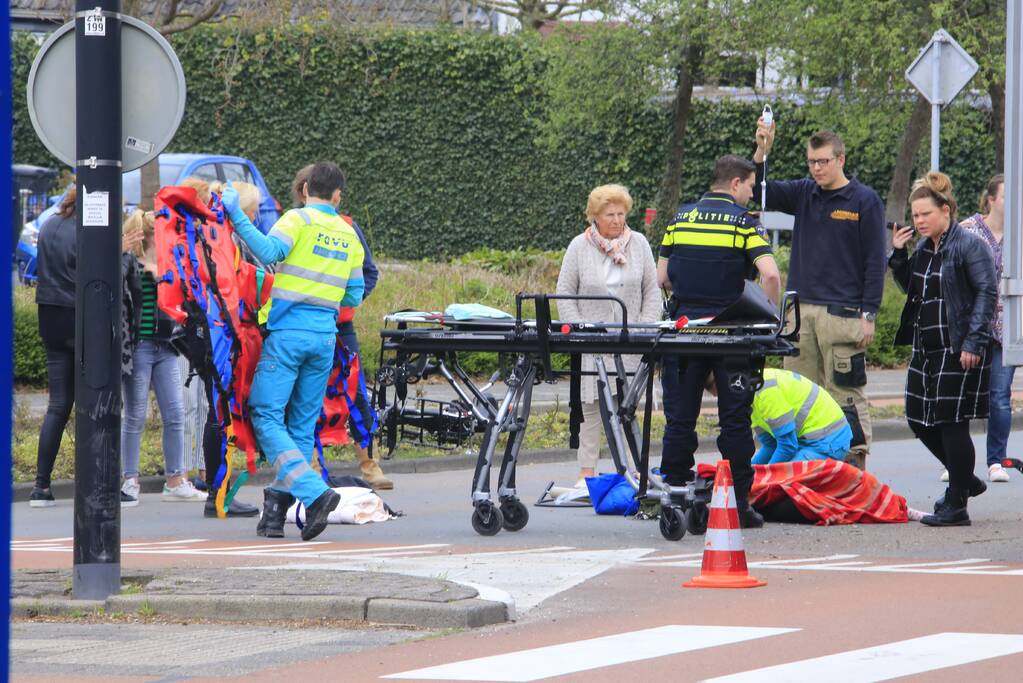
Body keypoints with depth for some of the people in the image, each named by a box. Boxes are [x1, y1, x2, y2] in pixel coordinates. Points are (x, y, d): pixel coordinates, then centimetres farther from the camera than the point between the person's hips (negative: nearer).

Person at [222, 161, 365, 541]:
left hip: (288, 331, -5)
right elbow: (354, 296, 16)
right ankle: (277, 509, 6)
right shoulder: (349, 235, 13)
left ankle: (314, 492, -22)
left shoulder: (299, 219, -3)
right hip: (325, 335, 5)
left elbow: (269, 251, -21)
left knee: (266, 417, -5)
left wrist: (236, 215, -18)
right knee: (302, 424, 10)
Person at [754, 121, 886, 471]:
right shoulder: (803, 193, 12)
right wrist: (761, 152, -9)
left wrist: (869, 315, -9)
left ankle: (855, 463, -3)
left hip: (842, 313, -5)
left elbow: (875, 261, -4)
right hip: (800, 311, 5)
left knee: (845, 392, -5)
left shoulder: (865, 201, -2)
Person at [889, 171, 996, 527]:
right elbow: (911, 288, 22)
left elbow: (987, 293, -15)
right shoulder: (924, 248, 13)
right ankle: (964, 480, 29)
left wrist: (973, 343, -20)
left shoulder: (970, 245, -11)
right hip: (927, 347, 9)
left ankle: (956, 505, 2)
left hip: (961, 350, -9)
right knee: (920, 420, 10)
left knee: (952, 423, -6)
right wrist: (898, 254, 6)